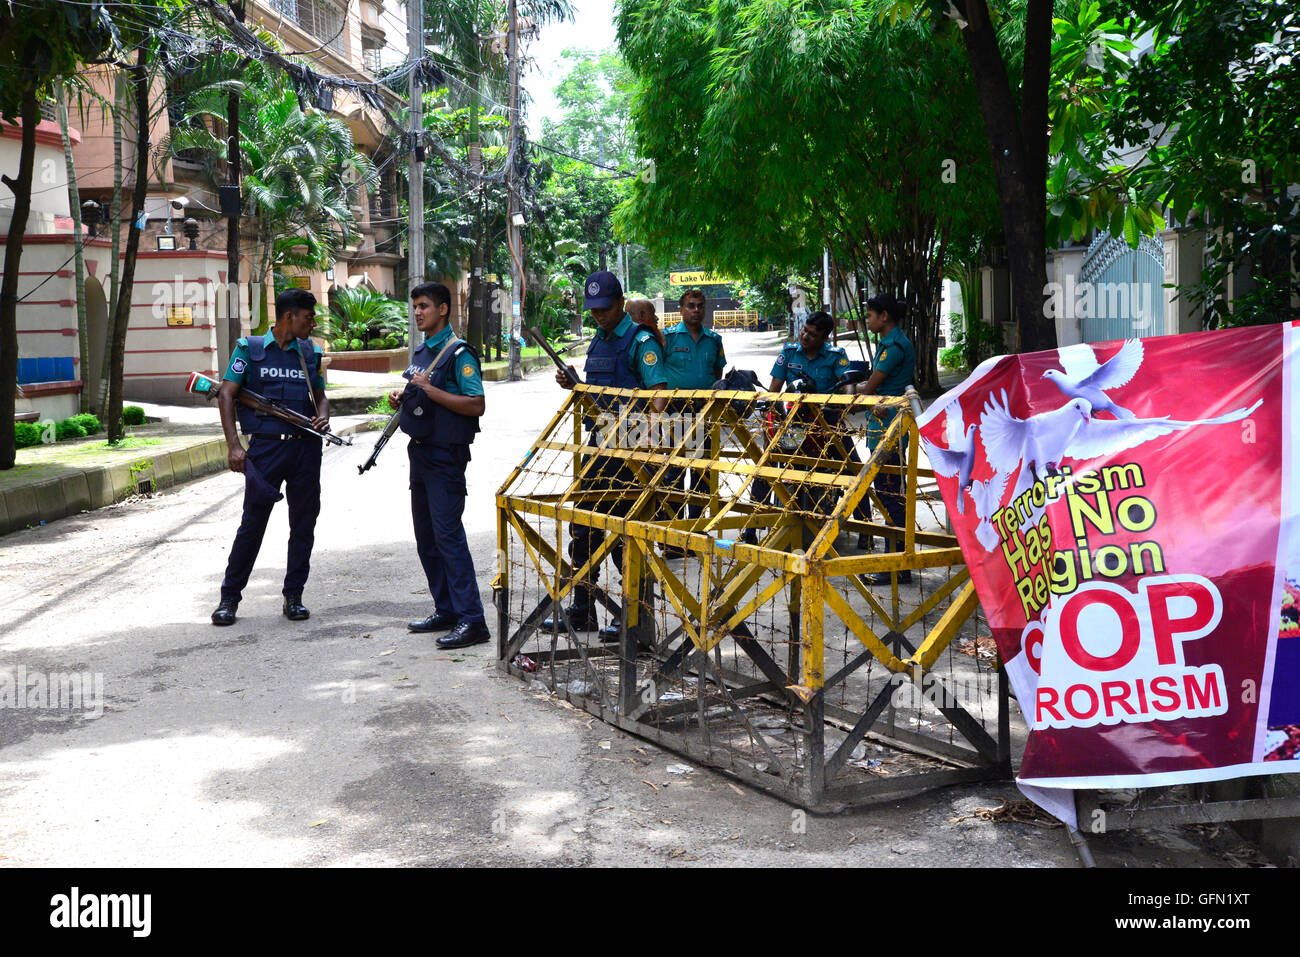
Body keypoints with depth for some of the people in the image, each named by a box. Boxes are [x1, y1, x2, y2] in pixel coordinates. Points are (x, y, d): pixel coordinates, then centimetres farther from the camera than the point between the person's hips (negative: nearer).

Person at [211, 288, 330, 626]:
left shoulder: (311, 352, 13)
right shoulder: (250, 348, 1)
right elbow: (226, 395, -2)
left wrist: (322, 417, -3)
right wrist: (233, 445, -11)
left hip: (306, 447, 4)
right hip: (266, 446, -4)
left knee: (303, 524, 6)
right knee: (252, 523, -1)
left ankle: (294, 596, 17)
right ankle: (229, 597, 11)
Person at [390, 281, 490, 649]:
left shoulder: (458, 353, -12)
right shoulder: (422, 352, 16)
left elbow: (476, 405, -21)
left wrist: (429, 390, -23)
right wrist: (402, 397, 7)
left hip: (445, 457, -10)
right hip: (420, 452, 10)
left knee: (448, 534, -12)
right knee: (426, 536, 13)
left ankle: (471, 620, -11)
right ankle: (446, 611, 22)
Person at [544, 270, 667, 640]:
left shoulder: (640, 341, -9)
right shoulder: (598, 341, 16)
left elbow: (659, 391, -19)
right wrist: (572, 385, 5)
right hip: (599, 442, 9)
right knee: (585, 525, 11)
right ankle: (582, 611, 21)